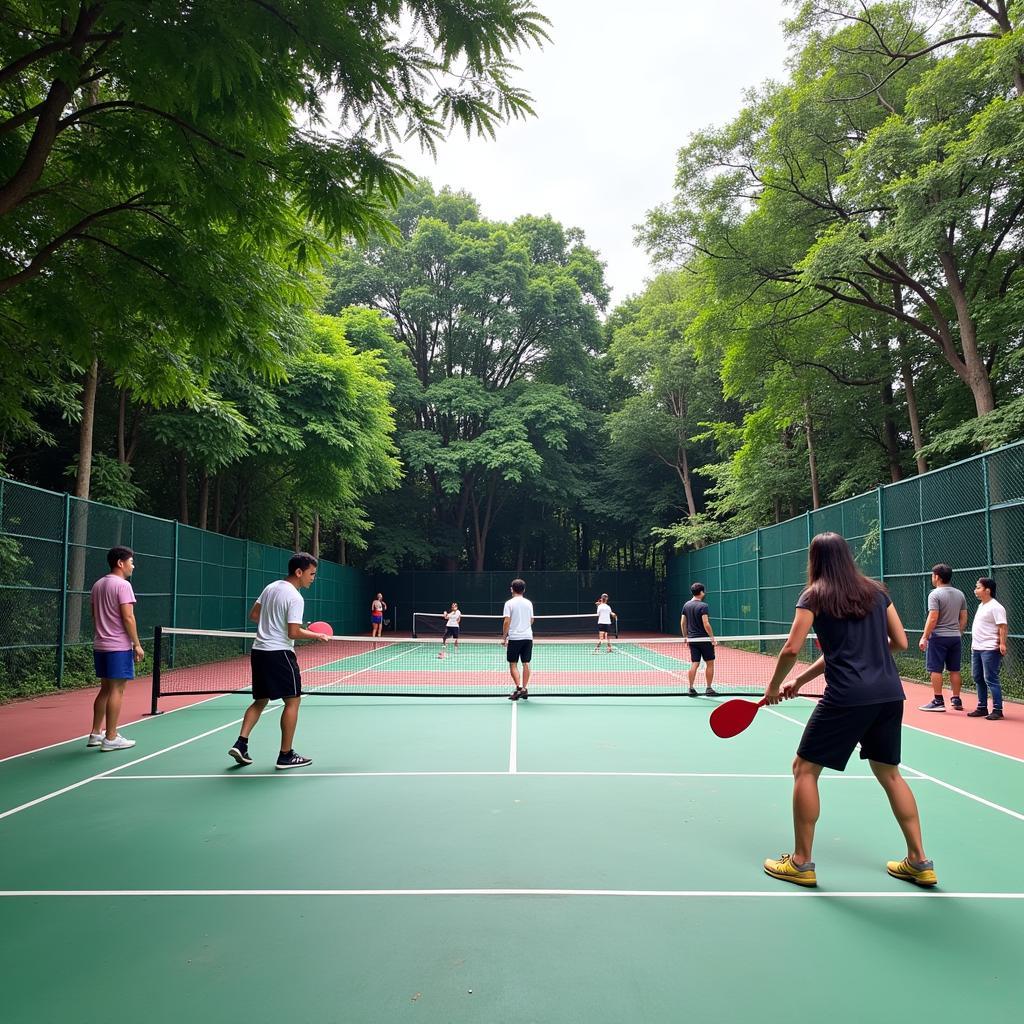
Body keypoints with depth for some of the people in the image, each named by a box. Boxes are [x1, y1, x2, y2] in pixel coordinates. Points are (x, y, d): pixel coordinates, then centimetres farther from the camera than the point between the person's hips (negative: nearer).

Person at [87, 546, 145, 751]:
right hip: (119, 646, -8)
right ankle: (111, 738, 0)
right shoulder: (122, 585, -13)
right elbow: (128, 617, -17)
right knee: (116, 690, -3)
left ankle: (96, 734, 20)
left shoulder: (97, 585, 13)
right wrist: (137, 644, -12)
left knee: (105, 689, 15)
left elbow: (95, 616, 17)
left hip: (100, 646, 9)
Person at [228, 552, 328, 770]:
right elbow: (294, 633, -20)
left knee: (260, 701, 18)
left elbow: (254, 615, 17)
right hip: (279, 653, -8)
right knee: (292, 701, 2)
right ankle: (286, 755, 6)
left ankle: (241, 744, 8)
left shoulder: (270, 587, 10)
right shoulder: (295, 598, -16)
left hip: (258, 651, 8)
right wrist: (318, 636, -7)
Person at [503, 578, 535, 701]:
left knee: (513, 664, 3)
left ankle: (519, 687, -10)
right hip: (528, 637, 4)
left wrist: (504, 636, -2)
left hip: (514, 637, -4)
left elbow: (506, 621, -10)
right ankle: (525, 689, 8)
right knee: (526, 663, 7)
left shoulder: (509, 603, -5)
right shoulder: (529, 603, 7)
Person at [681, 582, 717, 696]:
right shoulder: (703, 606, -13)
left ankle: (691, 688, 6)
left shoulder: (686, 605, 8)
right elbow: (706, 624, -19)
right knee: (710, 663, 6)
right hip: (704, 639, -6)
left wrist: (686, 636, 19)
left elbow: (682, 623, 11)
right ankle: (708, 689, 8)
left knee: (694, 664, 8)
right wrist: (713, 638, -15)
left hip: (692, 639, 6)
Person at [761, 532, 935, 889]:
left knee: (804, 769, 7)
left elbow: (792, 649, -9)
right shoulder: (876, 591, 12)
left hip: (847, 697, -6)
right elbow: (900, 642, 15)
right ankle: (919, 862, 27)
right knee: (888, 772, 22)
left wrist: (773, 687, 5)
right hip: (890, 694, 6)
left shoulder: (815, 596, -2)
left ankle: (801, 863, 11)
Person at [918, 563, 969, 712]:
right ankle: (956, 700, 16)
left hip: (938, 637, -7)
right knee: (955, 670, 11)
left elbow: (933, 618, -17)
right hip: (955, 637, 7)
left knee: (935, 670, -2)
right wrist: (958, 633, 21)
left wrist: (924, 637, -13)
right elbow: (963, 618, 12)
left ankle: (938, 701, -2)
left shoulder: (935, 594, -12)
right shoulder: (960, 594, 10)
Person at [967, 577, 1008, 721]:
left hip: (990, 650, -10)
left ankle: (997, 710, 1)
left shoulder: (995, 607, -13)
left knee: (990, 680, -6)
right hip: (976, 648, 10)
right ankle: (982, 708, 22)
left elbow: (1002, 627, -18)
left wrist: (1002, 644, -26)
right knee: (978, 678, 13)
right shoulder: (981, 606, 16)